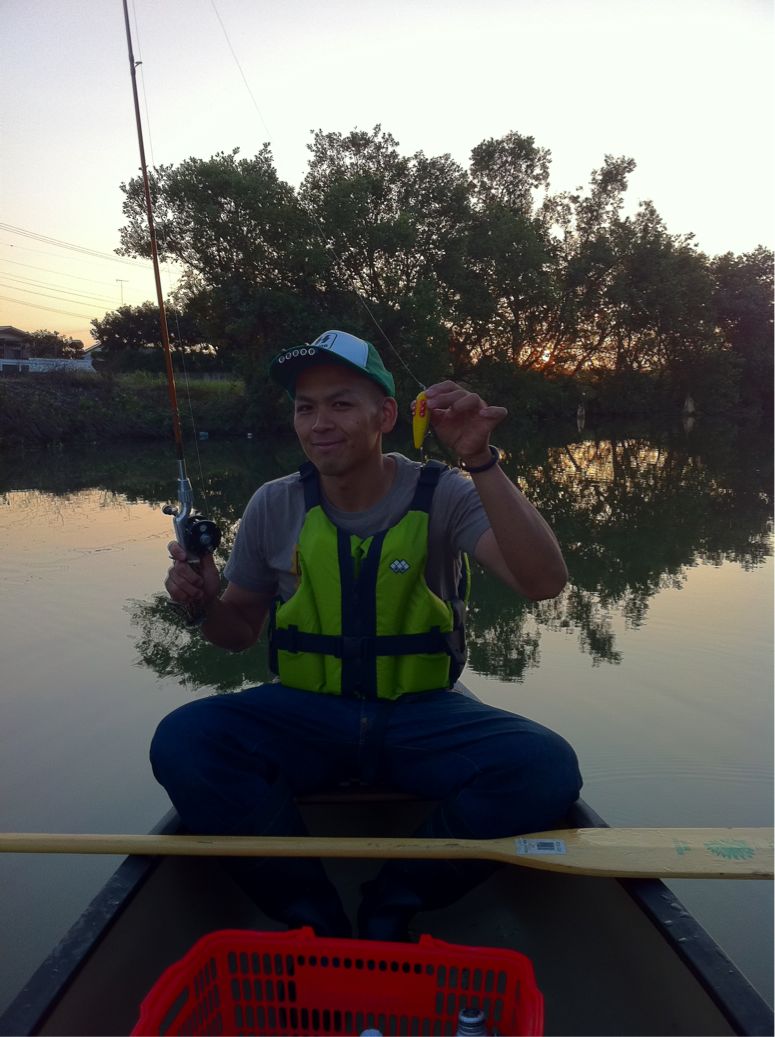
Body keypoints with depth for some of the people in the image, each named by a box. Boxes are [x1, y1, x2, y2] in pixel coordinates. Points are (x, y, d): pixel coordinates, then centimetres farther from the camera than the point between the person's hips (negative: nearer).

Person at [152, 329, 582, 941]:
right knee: (183, 741, -25)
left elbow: (544, 582, -22)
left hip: (421, 713, -1)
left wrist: (482, 464, -31)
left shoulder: (443, 497, -7)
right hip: (304, 714, 2)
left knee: (543, 766, -27)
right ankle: (317, 920, -7)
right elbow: (239, 632, 12)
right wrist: (205, 606, -11)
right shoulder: (274, 507, 1)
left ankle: (389, 912, -5)